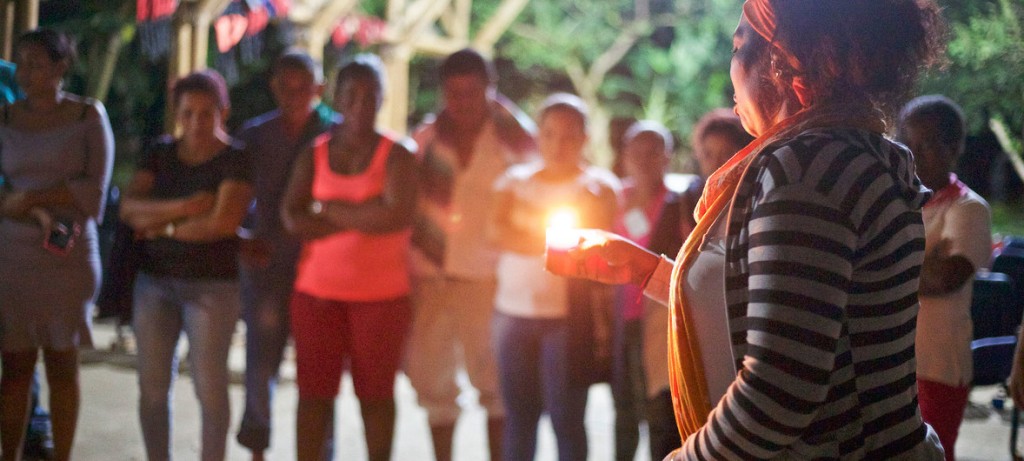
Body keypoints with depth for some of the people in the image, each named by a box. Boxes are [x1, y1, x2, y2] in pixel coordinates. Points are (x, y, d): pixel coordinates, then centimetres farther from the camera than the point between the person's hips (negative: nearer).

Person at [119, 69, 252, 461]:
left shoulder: (235, 160, -5)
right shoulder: (159, 153, 9)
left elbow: (225, 221, -18)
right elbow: (129, 208, -3)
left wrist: (163, 225, -9)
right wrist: (182, 208, -18)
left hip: (213, 286, -4)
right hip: (154, 282, 4)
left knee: (209, 385, -3)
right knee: (152, 385, 5)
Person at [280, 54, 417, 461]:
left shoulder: (396, 155, -3)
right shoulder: (314, 155, 6)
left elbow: (396, 216, -18)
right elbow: (293, 217, -7)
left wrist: (329, 208, -9)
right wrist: (362, 218, -12)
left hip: (381, 296, -2)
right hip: (318, 292, 2)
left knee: (375, 392, 7)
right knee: (314, 391, 4)